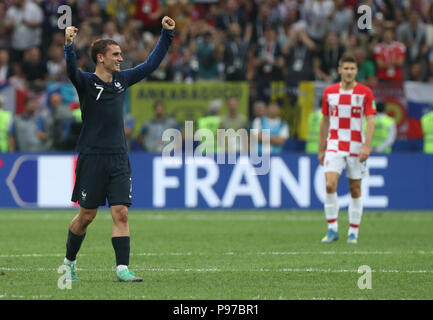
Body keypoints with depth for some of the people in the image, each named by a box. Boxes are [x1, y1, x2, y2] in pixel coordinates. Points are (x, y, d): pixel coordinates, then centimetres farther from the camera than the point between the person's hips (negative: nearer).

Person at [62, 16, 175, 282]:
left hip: (119, 159, 4)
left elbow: (151, 64, 19)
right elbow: (72, 69, -28)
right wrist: (69, 45, -47)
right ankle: (69, 261, 25)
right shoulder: (86, 82, -6)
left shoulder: (122, 79, 10)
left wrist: (167, 35, 15)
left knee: (121, 213, -7)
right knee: (87, 215, 4)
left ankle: (122, 268, -10)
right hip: (92, 158, -4)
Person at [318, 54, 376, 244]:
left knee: (355, 190, 4)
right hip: (334, 145, 1)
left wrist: (366, 146, -19)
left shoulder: (365, 92, -2)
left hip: (356, 147, -1)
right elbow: (325, 122, 13)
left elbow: (370, 121, -7)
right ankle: (332, 229, -6)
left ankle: (353, 232, 13)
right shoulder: (329, 92, 6)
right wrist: (321, 149, 12)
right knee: (330, 185, -15)